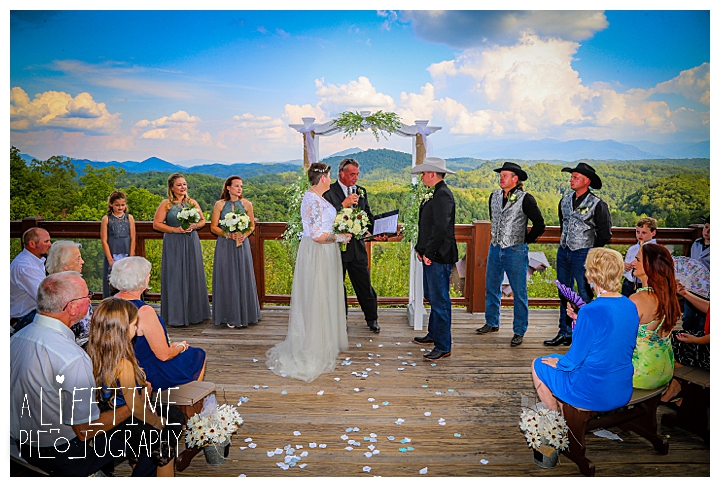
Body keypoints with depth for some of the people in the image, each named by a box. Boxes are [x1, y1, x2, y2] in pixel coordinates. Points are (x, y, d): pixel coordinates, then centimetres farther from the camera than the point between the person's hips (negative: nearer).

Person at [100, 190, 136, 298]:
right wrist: (110, 259, -7)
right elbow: (104, 241, -1)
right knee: (111, 285, -1)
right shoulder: (106, 219, 2)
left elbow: (133, 239, 5)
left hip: (126, 255, 1)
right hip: (111, 255, -1)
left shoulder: (129, 218, 6)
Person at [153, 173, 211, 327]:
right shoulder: (166, 204, -2)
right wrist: (175, 229, -14)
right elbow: (156, 224, -5)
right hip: (173, 244, -3)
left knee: (193, 275, 7)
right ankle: (176, 315, 7)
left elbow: (202, 220, 13)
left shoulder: (192, 202, 9)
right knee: (175, 277, -1)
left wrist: (194, 226, -8)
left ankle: (194, 312, 18)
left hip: (192, 243, 4)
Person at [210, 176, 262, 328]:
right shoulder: (220, 204, 1)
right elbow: (213, 227, 1)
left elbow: (252, 226, 8)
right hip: (225, 246, -1)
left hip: (242, 245, 1)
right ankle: (230, 316, 10)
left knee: (243, 278, 3)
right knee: (227, 279, 2)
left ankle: (244, 314, 15)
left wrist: (244, 235, -11)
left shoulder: (246, 204, 5)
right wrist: (228, 234, -14)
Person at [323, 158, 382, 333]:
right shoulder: (329, 192, -7)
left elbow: (368, 215, 13)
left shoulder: (361, 191, 11)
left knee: (364, 284, 9)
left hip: (357, 246, 4)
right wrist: (344, 204, -23)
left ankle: (372, 319, 25)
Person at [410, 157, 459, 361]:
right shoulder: (434, 193, 15)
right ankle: (434, 334, 36)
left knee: (439, 301, -3)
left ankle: (443, 346, 6)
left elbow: (441, 227, -24)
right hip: (430, 255, 11)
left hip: (439, 257, -11)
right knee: (432, 297, 21)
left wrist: (429, 253, -19)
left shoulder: (443, 194, -17)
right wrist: (421, 249, 13)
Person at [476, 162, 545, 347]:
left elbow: (539, 225, -6)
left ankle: (519, 331, 13)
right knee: (491, 288, 14)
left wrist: (525, 240, -1)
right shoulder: (494, 196, 7)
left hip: (515, 251, -6)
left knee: (519, 293, 2)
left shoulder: (525, 199, -10)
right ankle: (492, 323, 31)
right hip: (495, 249, 6)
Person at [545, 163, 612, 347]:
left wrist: (591, 251, 2)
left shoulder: (597, 205, -10)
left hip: (583, 254, -6)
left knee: (585, 296, 0)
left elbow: (605, 233, -4)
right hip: (563, 252, 6)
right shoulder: (565, 201, 8)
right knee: (564, 294, 12)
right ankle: (565, 333, 23)